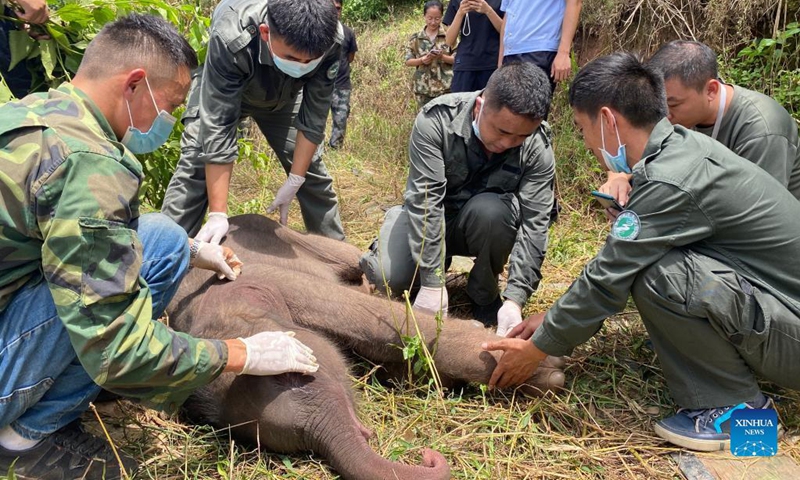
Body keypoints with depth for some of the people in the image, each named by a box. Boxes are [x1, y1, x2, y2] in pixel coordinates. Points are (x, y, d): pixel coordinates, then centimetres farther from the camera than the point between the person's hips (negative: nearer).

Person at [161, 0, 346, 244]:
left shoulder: (331, 41, -36)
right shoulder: (231, 39, -43)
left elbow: (313, 118, -24)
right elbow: (217, 126, -41)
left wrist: (295, 181, -25)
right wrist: (218, 213, -41)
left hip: (283, 96, 2)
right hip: (221, 90, -2)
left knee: (312, 172, 0)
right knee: (194, 170, -16)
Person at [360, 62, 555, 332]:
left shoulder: (538, 148, -22)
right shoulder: (436, 119, -27)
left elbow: (534, 225, -24)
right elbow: (425, 200, -30)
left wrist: (515, 299, -35)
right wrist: (432, 283, -34)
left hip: (488, 223, 1)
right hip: (429, 215, 0)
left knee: (490, 210, -35)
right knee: (386, 277, -23)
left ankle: (485, 296, -8)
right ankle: (436, 262, 12)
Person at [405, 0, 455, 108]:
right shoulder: (415, 38, 6)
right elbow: (408, 61, 4)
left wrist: (442, 57, -19)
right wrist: (422, 60, -15)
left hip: (445, 87, -2)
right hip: (423, 88, 2)